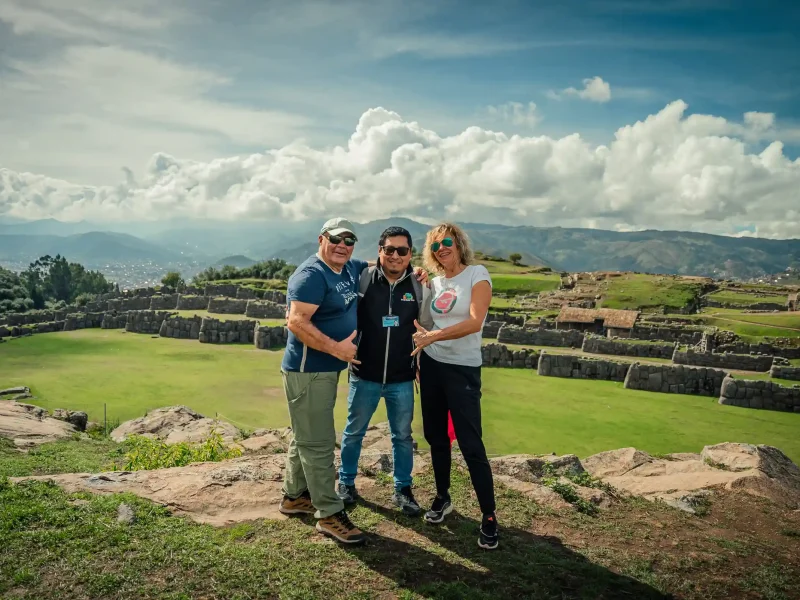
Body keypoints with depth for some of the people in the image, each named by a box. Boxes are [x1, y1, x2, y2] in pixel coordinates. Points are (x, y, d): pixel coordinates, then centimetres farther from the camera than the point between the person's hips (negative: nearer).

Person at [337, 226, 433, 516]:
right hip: (364, 375, -1)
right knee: (354, 432, 16)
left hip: (402, 378, 2)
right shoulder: (363, 278, -10)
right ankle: (346, 482, 37)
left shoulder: (417, 284, -3)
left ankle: (403, 489, 33)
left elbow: (427, 324, 3)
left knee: (402, 436, 15)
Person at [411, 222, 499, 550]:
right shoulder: (434, 282, 8)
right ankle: (442, 498, 31)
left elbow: (475, 322, -21)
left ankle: (489, 516, 7)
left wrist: (433, 336, -25)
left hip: (463, 368, -5)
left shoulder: (477, 274, -8)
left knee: (471, 444, -5)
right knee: (436, 436, 13)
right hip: (431, 365, 6)